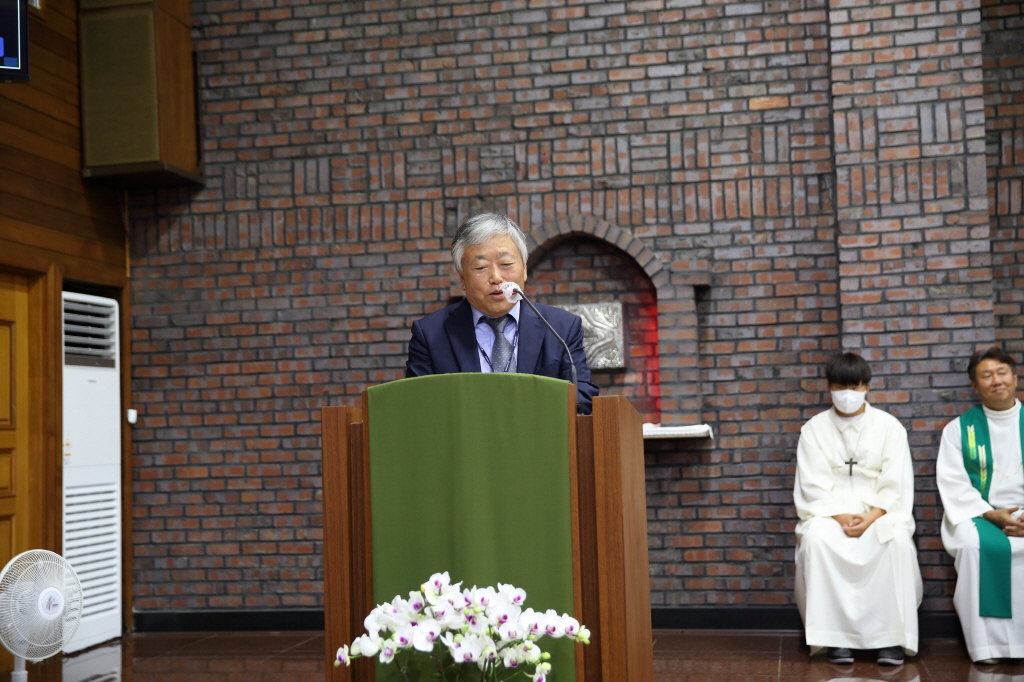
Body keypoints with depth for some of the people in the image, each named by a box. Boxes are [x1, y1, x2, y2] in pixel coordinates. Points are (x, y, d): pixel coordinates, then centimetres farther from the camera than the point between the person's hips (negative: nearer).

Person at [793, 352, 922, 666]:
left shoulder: (889, 426, 4)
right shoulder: (814, 428, 4)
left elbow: (895, 485, -2)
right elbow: (814, 486, -3)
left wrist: (871, 517, -18)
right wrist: (841, 517, -19)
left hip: (879, 511, 0)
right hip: (830, 511, 0)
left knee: (898, 538, -33)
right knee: (816, 538, -33)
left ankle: (892, 634, -24)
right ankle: (835, 634, -26)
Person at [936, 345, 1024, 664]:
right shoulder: (959, 428, 10)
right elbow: (952, 482, 1)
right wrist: (991, 515, -15)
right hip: (978, 514, -1)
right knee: (977, 545, -35)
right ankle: (987, 646, -29)